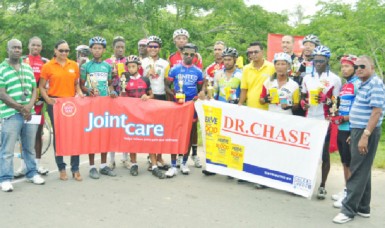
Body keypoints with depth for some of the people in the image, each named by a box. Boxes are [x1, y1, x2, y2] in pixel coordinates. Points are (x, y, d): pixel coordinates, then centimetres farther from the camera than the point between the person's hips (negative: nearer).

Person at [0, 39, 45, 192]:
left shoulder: (28, 68, 14)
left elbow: (34, 90, 12)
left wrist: (29, 106, -7)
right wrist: (20, 108, -12)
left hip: (29, 113, 5)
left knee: (30, 147, 13)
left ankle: (32, 173, 25)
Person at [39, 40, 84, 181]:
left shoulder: (74, 65, 8)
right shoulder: (48, 66, -1)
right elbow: (41, 86, 2)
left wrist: (80, 94, -3)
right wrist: (48, 99, -13)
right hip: (55, 104, -2)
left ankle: (75, 169, 10)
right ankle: (61, 168, 15)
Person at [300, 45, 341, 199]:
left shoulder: (334, 79, -2)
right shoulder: (307, 78, 11)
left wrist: (326, 100, -20)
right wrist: (303, 103, -3)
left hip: (325, 121, -4)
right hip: (308, 120, 4)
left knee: (324, 153, 3)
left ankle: (322, 186, 12)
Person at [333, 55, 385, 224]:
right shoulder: (364, 84, 16)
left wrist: (365, 135, -25)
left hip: (367, 132, -10)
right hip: (358, 130, 10)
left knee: (359, 172, -6)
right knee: (363, 170, 14)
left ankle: (348, 209, -1)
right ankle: (363, 208, 23)